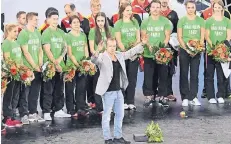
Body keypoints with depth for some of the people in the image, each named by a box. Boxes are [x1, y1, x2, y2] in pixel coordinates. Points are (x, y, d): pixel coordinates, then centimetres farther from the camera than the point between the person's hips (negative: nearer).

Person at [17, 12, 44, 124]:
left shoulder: (37, 33, 13)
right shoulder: (23, 34, -8)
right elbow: (26, 52, -11)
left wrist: (40, 63, 4)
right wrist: (34, 66, -11)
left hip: (37, 68, 6)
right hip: (27, 68, -6)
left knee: (35, 92, 10)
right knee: (25, 92, -2)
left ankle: (33, 113, 19)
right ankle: (24, 115, 3)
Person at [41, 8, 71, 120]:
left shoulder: (61, 32, 14)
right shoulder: (46, 33, -5)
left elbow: (65, 47, 14)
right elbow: (47, 50, -11)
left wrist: (60, 59, -4)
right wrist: (55, 63, -13)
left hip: (60, 65, 6)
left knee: (59, 89, 10)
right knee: (48, 90, -4)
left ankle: (58, 110, 18)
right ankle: (46, 112, -2)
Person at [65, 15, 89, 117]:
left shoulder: (83, 35, 11)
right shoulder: (68, 36, -5)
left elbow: (86, 50, 14)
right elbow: (69, 53, -9)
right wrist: (77, 64, -15)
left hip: (83, 66, 5)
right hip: (71, 66, -5)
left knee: (82, 88, 8)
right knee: (70, 88, 1)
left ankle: (80, 108, 17)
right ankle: (70, 110, 7)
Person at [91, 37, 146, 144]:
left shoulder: (120, 55, 9)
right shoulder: (102, 57, -12)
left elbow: (131, 52, 21)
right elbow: (94, 60, -31)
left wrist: (142, 44, 20)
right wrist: (97, 51, -50)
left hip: (118, 90, 8)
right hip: (108, 92, -7)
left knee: (120, 114, 16)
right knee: (107, 116, 2)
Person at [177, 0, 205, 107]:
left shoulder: (200, 20, 6)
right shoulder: (182, 20, 1)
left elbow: (202, 37, 4)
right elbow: (179, 37, -2)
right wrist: (186, 49, -13)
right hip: (184, 51, -1)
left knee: (194, 74, 2)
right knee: (184, 74, 1)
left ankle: (193, 97, 7)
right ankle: (185, 98, 5)